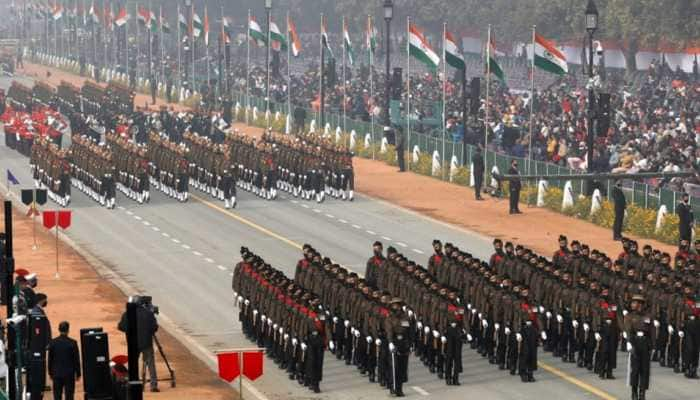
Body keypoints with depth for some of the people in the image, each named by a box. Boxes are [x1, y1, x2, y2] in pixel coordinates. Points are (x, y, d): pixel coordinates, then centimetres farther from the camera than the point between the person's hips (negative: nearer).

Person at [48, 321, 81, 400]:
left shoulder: (53, 342, -3)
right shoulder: (72, 343, -10)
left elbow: (50, 359, 4)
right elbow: (76, 359, -5)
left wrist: (50, 373, 14)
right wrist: (78, 373, 5)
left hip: (57, 374, 2)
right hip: (69, 374, -2)